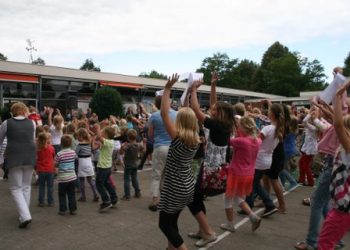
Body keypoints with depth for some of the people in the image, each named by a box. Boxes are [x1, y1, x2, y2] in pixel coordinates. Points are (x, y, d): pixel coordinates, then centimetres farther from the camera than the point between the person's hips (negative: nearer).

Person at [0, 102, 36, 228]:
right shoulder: (32, 123, 5)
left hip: (14, 158, -3)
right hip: (30, 157, 3)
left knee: (16, 188, 4)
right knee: (26, 186, 15)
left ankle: (25, 216, -10)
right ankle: (24, 215, 22)